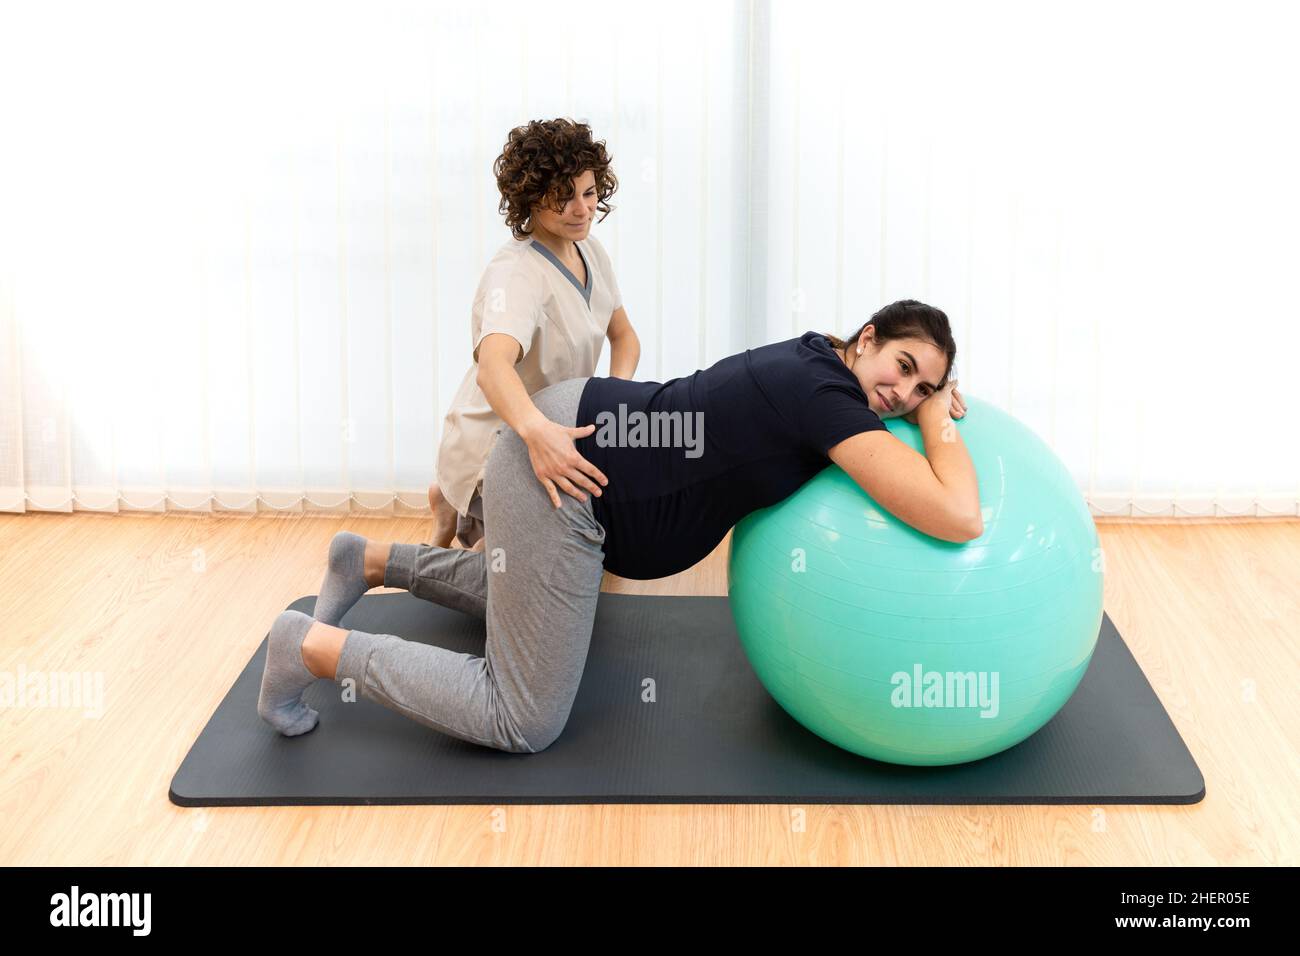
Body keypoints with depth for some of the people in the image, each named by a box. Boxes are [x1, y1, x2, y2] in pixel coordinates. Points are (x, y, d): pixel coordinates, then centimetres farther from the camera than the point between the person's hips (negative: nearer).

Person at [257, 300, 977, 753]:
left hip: (570, 426, 10)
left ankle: (370, 560, 36)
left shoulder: (818, 358, 5)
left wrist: (932, 400, 14)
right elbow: (958, 517, -29)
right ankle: (313, 647, 1)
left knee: (530, 597, 39)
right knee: (525, 722, -3)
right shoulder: (828, 397, -21)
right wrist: (940, 421, -12)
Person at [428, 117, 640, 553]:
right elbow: (493, 365, -47)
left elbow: (623, 335, 10)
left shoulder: (589, 251, 0)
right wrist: (536, 429, -68)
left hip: (553, 432, 9)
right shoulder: (516, 273, -29)